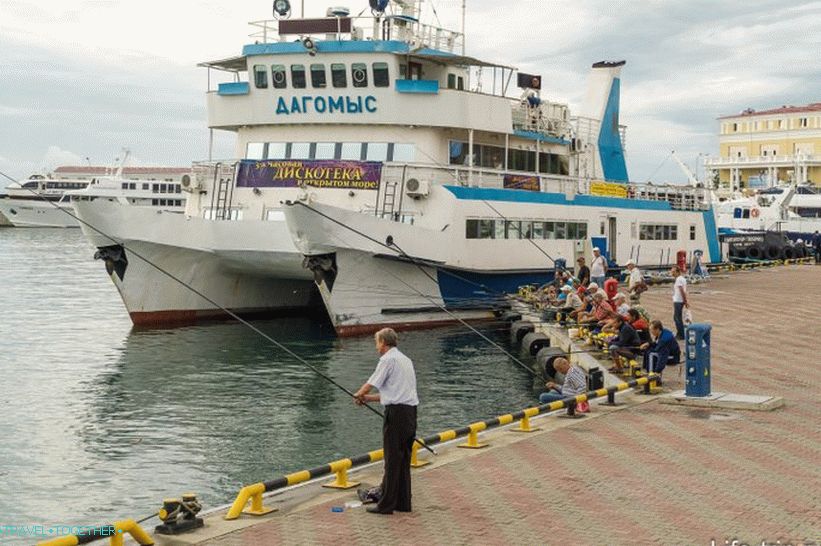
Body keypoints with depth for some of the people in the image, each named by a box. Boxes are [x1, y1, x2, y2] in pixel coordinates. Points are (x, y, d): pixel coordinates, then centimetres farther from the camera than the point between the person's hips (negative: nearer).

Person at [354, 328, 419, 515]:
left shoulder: (388, 359, -7)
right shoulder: (406, 360, 21)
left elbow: (370, 385, -5)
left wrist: (358, 395, 17)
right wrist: (368, 398, 24)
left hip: (397, 412, -9)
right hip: (411, 411, 9)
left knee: (392, 461, -5)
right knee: (404, 460, 13)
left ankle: (386, 504, -1)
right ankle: (403, 503, 17)